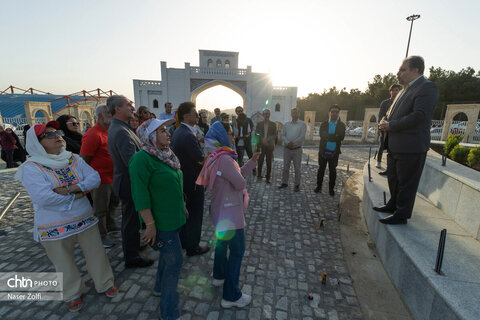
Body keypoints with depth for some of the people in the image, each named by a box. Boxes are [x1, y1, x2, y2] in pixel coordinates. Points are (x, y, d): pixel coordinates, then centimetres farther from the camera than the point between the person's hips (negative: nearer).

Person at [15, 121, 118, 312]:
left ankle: (105, 284, 37)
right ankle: (73, 294, 42)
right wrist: (76, 195, -17)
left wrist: (70, 188, -23)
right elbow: (44, 197, -25)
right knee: (64, 264, 18)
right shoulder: (31, 167, -13)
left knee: (96, 254, 15)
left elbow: (95, 178, -10)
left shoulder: (74, 159, 0)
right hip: (55, 227, -3)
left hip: (85, 219, 3)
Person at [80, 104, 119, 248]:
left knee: (113, 203, 23)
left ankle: (110, 226, 43)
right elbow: (83, 160, -18)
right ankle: (101, 236, 23)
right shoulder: (92, 135, -20)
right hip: (100, 179, -8)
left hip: (112, 177, 9)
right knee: (100, 209, 7)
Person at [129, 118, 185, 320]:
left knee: (168, 255, 25)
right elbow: (140, 195, -23)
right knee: (174, 261, 2)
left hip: (173, 216, 9)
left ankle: (160, 288, 50)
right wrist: (150, 225, -23)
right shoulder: (142, 159, -20)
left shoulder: (165, 155, 7)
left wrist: (182, 207, 18)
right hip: (161, 221, -9)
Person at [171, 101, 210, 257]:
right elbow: (201, 160, -24)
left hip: (182, 179, 10)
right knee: (194, 215, 7)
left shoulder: (177, 132, 7)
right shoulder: (188, 135, -25)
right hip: (193, 182, -10)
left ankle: (183, 241, 40)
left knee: (185, 212, 22)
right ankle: (193, 247, 24)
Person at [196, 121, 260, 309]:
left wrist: (252, 161, 5)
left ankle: (219, 276, 48)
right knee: (237, 250, 4)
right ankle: (231, 296, 19)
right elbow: (240, 183, -24)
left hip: (220, 208, 10)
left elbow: (238, 175, 8)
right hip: (230, 212, -10)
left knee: (222, 242, 26)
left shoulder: (217, 156, 6)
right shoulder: (225, 159, -27)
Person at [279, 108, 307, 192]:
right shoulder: (286, 124, 10)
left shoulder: (302, 124, 0)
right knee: (285, 167, 10)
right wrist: (287, 143, -16)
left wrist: (293, 143, -18)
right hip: (287, 149, 3)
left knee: (297, 168, 3)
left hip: (297, 149, -3)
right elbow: (282, 135, 0)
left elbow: (302, 136, -10)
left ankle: (297, 185, 13)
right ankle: (284, 183, 22)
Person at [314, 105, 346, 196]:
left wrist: (328, 137, -16)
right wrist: (335, 137, -15)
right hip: (323, 151, 0)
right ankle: (319, 186, 22)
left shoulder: (341, 125, 3)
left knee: (332, 171, 10)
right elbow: (322, 135, -10)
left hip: (334, 152, 0)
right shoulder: (324, 124, 3)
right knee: (321, 169, 9)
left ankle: (331, 189, 22)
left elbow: (341, 137, -10)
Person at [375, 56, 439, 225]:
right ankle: (393, 205, 37)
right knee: (393, 179, 20)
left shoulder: (427, 88, -12)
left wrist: (390, 125, -17)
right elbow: (392, 112, 23)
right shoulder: (404, 90, 17)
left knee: (406, 183, 2)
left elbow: (419, 116, -22)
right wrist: (384, 121, 2)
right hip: (395, 146, 9)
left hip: (411, 148, -9)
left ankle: (401, 215, 14)